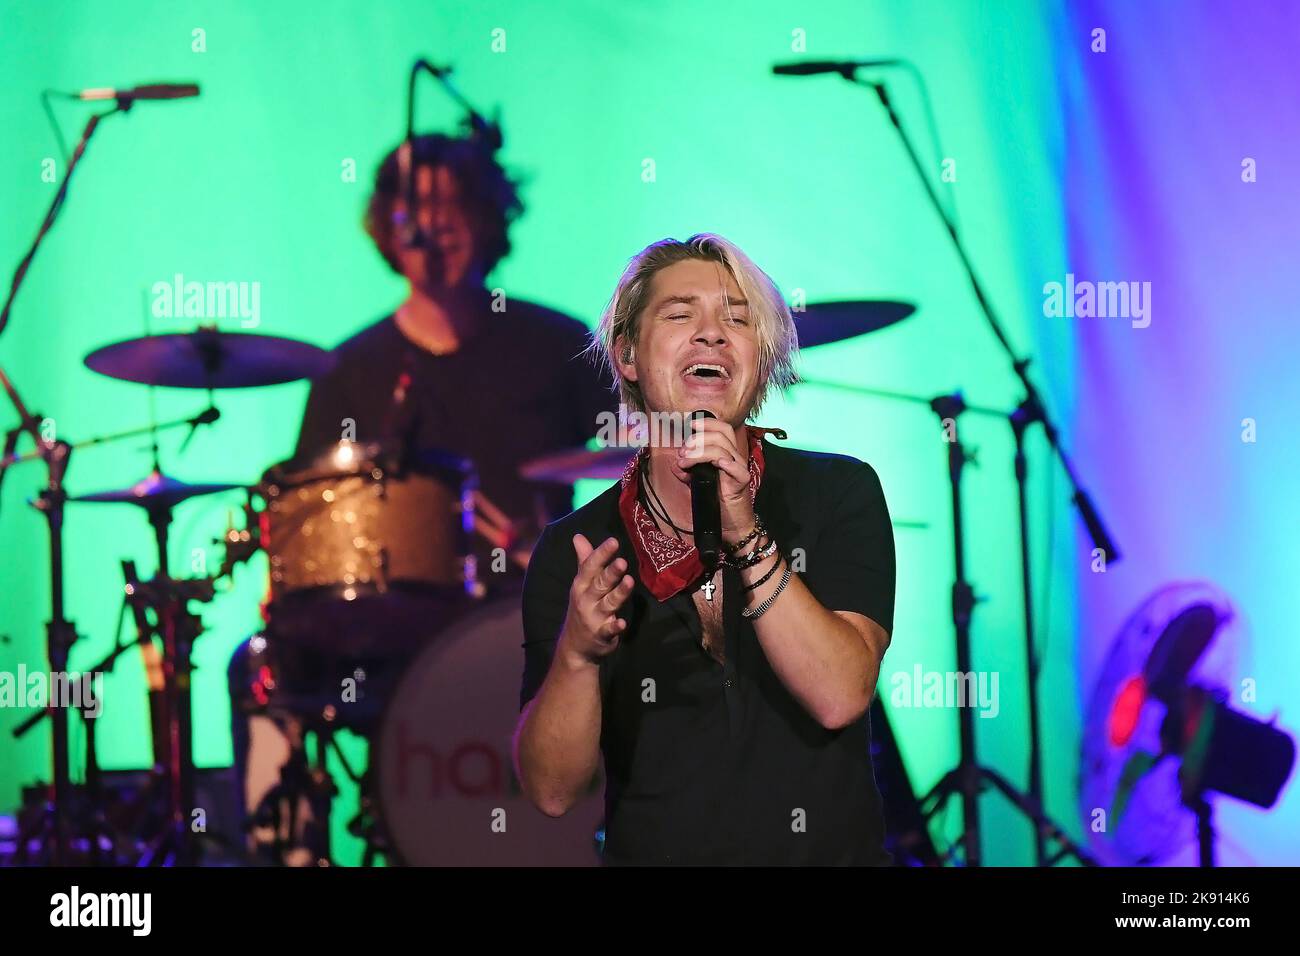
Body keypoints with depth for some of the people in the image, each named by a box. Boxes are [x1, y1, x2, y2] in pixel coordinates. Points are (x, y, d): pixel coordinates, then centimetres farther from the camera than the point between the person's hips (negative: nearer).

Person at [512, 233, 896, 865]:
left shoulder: (839, 494, 0)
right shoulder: (573, 550, 1)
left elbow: (839, 697, -12)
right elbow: (551, 790, -3)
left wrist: (746, 536, -20)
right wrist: (577, 654, -18)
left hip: (832, 852, -1)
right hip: (649, 851, 1)